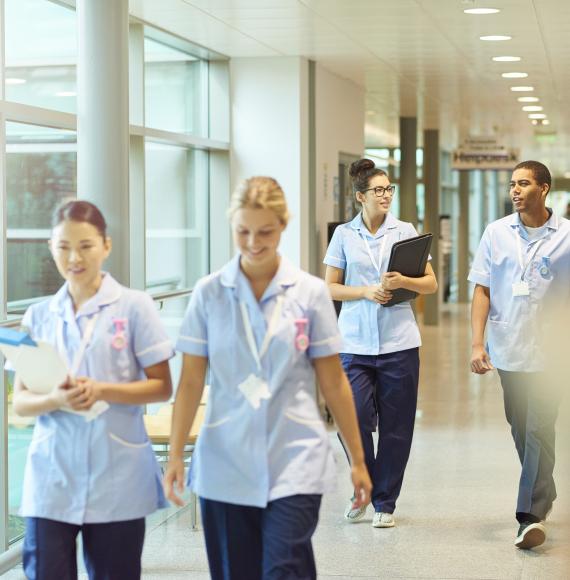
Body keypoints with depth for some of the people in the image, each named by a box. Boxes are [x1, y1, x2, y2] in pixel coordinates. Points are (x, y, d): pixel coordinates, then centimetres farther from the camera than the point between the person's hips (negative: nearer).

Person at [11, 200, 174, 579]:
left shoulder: (134, 307, -1)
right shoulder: (39, 316, 7)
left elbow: (162, 387, -1)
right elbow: (21, 401, 7)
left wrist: (101, 391, -16)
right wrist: (56, 400, -16)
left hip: (117, 480, -2)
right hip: (52, 478, 2)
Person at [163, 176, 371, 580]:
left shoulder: (311, 292, -1)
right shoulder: (209, 293, 0)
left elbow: (333, 381, 3)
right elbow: (191, 381, 2)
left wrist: (358, 460, 5)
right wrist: (175, 455, -3)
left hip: (296, 459, -1)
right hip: (225, 463, 1)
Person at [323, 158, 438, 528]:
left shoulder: (405, 231, 5)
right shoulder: (344, 234, 5)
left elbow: (431, 284, 5)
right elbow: (330, 288, 6)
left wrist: (403, 282, -14)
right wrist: (366, 292, -10)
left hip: (399, 343, 0)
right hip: (355, 342, 0)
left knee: (396, 428, 3)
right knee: (353, 420, -8)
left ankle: (385, 502, 17)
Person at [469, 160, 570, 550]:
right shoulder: (497, 233, 4)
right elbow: (482, 291, 4)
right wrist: (478, 343, -4)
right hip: (507, 349, 3)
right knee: (521, 431, 14)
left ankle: (532, 515, -11)